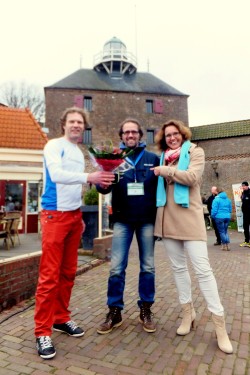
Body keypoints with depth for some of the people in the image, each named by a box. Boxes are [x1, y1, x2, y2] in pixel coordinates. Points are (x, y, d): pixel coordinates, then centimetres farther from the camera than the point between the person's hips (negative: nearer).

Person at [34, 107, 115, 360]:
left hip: (74, 215, 7)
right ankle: (42, 331, 8)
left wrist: (80, 216, 17)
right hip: (55, 215, -7)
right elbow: (56, 175, -22)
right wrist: (89, 177, -32)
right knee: (49, 275, -4)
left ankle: (61, 319, 26)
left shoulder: (79, 153, 17)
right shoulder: (54, 145, -4)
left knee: (68, 272, 12)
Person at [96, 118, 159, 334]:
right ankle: (114, 312, 19)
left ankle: (145, 310, 27)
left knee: (148, 267, 10)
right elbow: (103, 188, -1)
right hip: (122, 220, 0)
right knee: (117, 268, 2)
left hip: (147, 220, 1)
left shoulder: (153, 158, 5)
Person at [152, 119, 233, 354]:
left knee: (202, 268, -6)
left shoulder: (195, 152, 4)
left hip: (189, 217, -4)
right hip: (167, 218, 5)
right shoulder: (163, 157, 16)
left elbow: (192, 177, -13)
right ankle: (188, 312, 25)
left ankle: (219, 323, 6)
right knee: (178, 267, 10)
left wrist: (165, 171, -8)